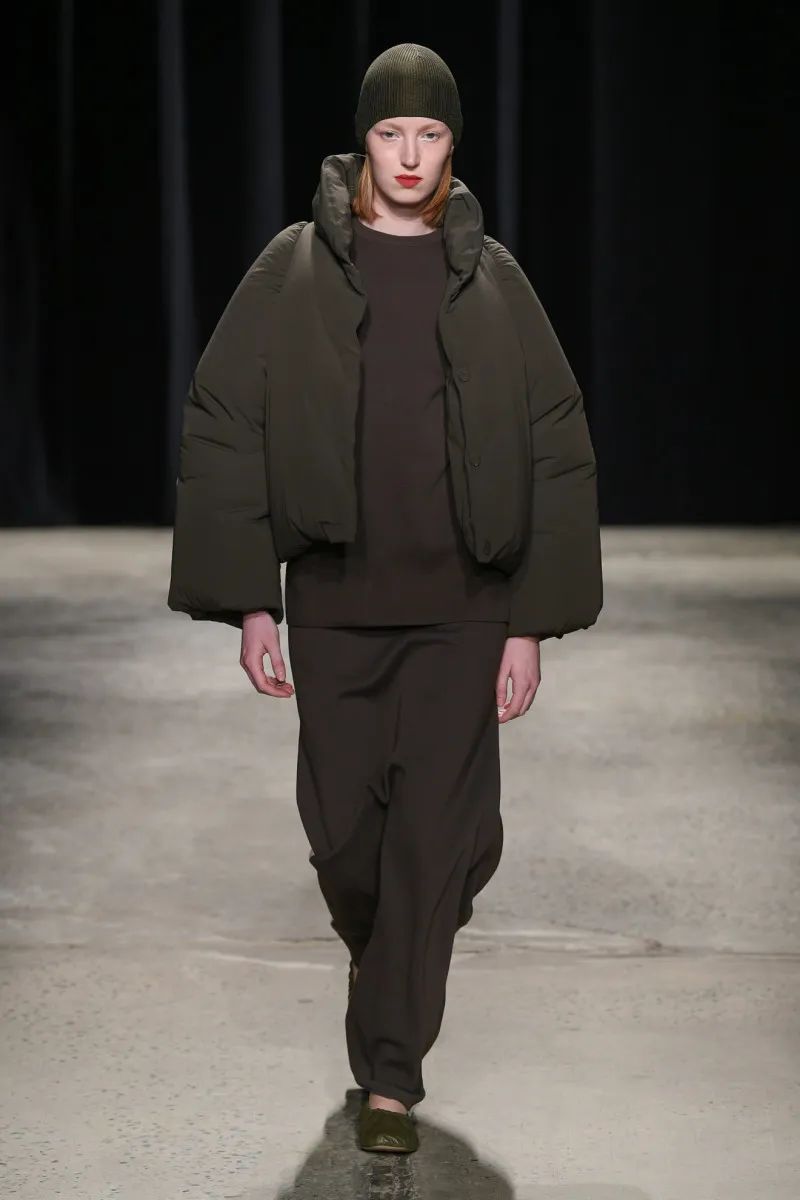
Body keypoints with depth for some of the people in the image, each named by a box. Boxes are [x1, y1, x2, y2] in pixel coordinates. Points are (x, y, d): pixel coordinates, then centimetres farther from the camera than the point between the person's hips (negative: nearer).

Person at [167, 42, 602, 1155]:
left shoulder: (492, 280, 1)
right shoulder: (295, 271, 0)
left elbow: (556, 453, 3)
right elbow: (223, 430, 0)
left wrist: (533, 622, -2)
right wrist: (252, 603, -5)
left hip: (461, 606, 0)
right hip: (334, 603, 0)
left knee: (435, 836, -1)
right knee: (344, 827, 6)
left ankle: (392, 1072, 10)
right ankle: (386, 964, 39)